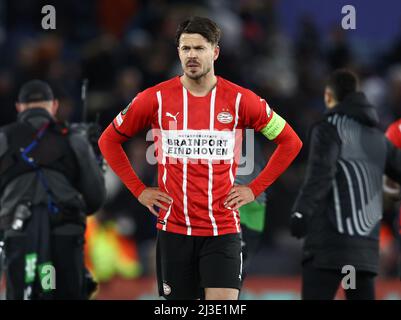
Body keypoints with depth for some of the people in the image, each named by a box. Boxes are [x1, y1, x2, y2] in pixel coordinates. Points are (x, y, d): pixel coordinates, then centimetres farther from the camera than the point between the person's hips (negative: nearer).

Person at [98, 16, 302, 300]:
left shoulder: (240, 100, -1)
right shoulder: (156, 98, 0)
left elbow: (290, 142, 9)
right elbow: (109, 140, 12)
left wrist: (254, 189, 3)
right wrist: (139, 190, 5)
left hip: (222, 229, -1)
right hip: (173, 229, 1)